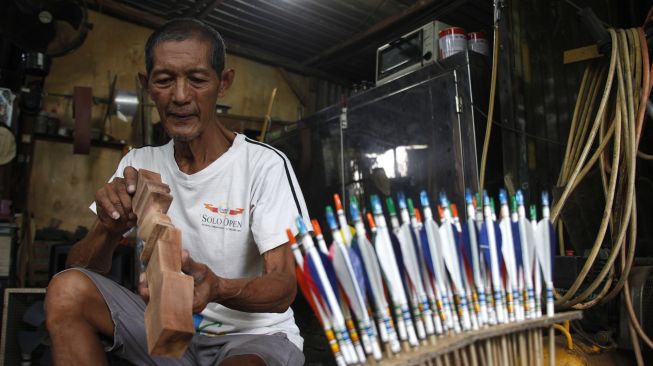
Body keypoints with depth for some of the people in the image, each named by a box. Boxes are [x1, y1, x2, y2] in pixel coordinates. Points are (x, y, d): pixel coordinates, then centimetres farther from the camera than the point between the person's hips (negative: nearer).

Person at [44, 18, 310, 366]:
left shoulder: (265, 165, -13)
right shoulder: (138, 165, 3)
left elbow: (284, 286, -17)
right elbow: (78, 270, 0)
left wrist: (217, 288, -39)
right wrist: (109, 230, -23)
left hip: (253, 333, -6)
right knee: (67, 290, -16)